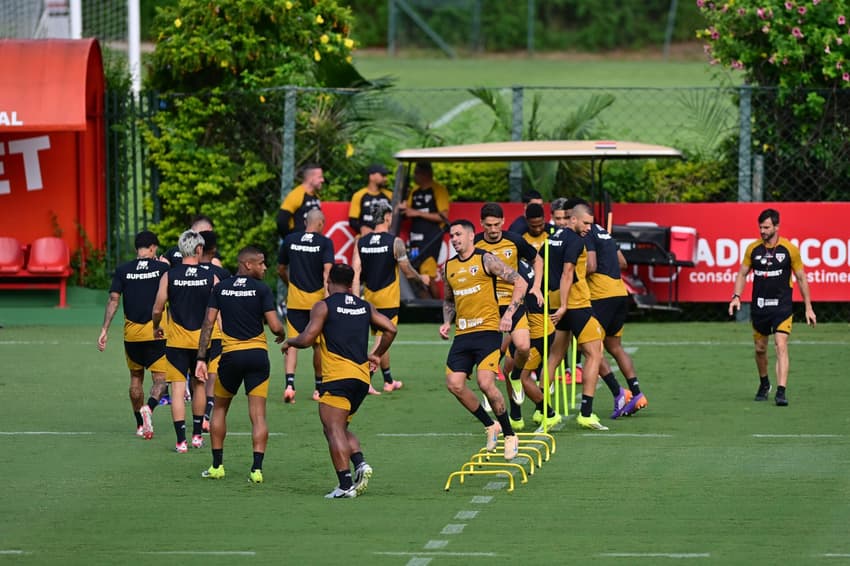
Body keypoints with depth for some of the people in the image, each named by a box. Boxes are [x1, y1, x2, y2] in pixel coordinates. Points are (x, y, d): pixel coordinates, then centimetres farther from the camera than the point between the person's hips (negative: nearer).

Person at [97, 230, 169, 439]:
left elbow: (113, 300, -4)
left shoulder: (122, 270, 0)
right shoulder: (162, 268, -4)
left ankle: (140, 425, 23)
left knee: (136, 378, 18)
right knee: (160, 379, 1)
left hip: (131, 333, 2)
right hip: (155, 332, -2)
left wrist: (104, 330, -3)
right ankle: (149, 407, -28)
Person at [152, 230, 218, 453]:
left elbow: (157, 310, -2)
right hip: (202, 340, 2)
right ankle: (197, 435, 26)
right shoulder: (211, 277, -4)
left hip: (176, 341, -2)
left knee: (178, 390, -2)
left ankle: (181, 441, -8)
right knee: (198, 385, 19)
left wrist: (156, 328, 18)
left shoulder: (169, 276, -6)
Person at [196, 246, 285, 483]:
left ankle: (217, 466, 20)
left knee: (220, 409, 19)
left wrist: (201, 358, 2)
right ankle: (257, 468, -10)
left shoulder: (220, 288, 4)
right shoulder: (261, 289, -5)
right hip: (257, 355, -2)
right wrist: (282, 334, 15)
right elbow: (275, 326, -9)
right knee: (258, 414, 0)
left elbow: (208, 324, 1)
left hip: (230, 356, 2)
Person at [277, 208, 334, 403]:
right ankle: (319, 387, 21)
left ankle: (289, 383, -20)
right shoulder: (325, 243, -5)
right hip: (317, 297, -1)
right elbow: (327, 271, -17)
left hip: (295, 299, 1)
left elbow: (281, 270, 15)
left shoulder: (290, 240, 5)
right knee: (318, 344, 12)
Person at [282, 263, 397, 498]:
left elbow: (307, 339, -7)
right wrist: (376, 355, 24)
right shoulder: (365, 306, 16)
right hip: (362, 376, 6)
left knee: (334, 430, -7)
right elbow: (390, 329, 12)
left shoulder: (324, 306, -1)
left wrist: (289, 342, 14)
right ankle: (360, 463, -6)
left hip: (338, 375, -6)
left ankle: (345, 485, -17)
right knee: (340, 428, 18)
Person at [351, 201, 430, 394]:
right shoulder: (395, 242, -12)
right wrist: (421, 279, 14)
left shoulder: (361, 243, 0)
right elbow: (408, 272, -6)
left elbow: (355, 274, -5)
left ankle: (389, 381, 20)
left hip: (370, 296, 5)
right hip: (388, 298, -5)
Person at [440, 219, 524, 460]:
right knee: (454, 384, -6)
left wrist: (508, 314, -14)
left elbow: (520, 283, -7)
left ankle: (509, 435, -2)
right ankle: (490, 426, 12)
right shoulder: (449, 266, 14)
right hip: (462, 333, 7)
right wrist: (447, 322, 12)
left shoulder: (486, 260, -5)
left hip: (487, 330, -7)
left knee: (486, 382, -19)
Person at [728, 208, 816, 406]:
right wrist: (736, 296, -4)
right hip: (759, 306, 3)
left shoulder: (790, 249, -5)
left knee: (781, 347, -16)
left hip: (782, 306, -3)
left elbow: (801, 278, 2)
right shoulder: (753, 249, 3)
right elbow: (742, 274, 12)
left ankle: (781, 391, -22)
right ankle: (764, 384, 36)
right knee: (760, 349, 12)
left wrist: (808, 308, 2)